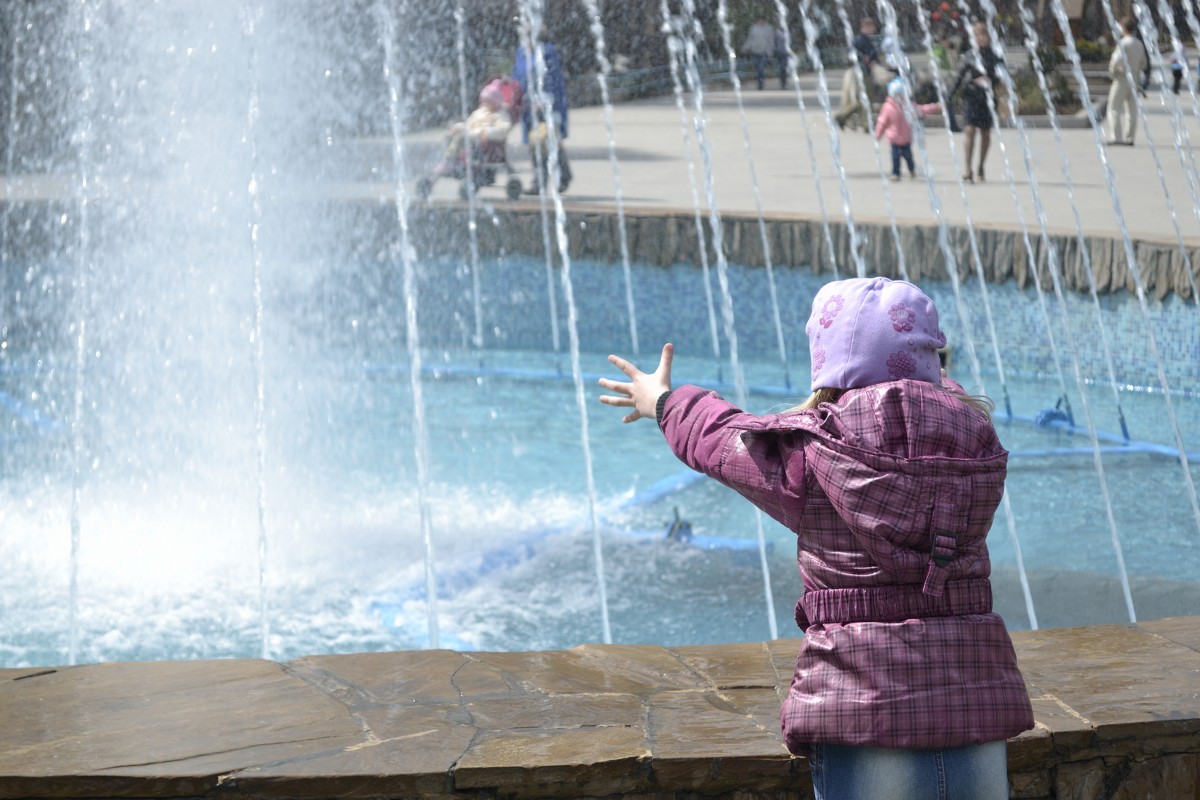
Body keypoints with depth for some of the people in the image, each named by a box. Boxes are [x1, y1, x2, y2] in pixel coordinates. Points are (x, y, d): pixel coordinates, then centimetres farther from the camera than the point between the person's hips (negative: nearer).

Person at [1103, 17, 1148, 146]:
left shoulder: (1123, 43, -14)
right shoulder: (1139, 44, 8)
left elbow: (1117, 59, -25)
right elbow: (1143, 64, 14)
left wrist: (1112, 72, -10)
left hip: (1122, 78, -7)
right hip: (1134, 79, 7)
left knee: (1115, 108, -1)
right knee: (1131, 109, 8)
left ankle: (1115, 137, -8)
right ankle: (1129, 137, 10)